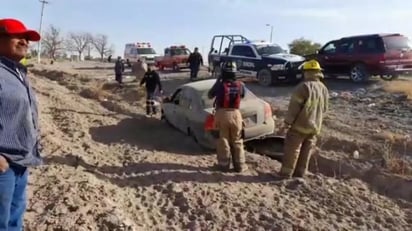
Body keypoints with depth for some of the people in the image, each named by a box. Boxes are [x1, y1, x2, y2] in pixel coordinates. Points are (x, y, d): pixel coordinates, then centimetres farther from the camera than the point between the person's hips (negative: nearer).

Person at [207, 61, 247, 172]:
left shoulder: (219, 85, -12)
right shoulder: (240, 85, -5)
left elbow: (210, 95, 6)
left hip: (221, 114, -1)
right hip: (235, 114, 2)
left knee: (223, 141, 11)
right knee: (237, 142, 13)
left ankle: (224, 164, 18)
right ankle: (240, 165, 19)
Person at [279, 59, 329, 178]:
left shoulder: (304, 86, -17)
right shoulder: (324, 89, 8)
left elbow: (294, 106, -17)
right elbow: (324, 109, 15)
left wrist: (287, 121, -9)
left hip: (300, 125, -7)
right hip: (314, 127, 7)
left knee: (292, 151, 2)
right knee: (306, 152, 14)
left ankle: (286, 174, 7)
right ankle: (299, 174, 22)